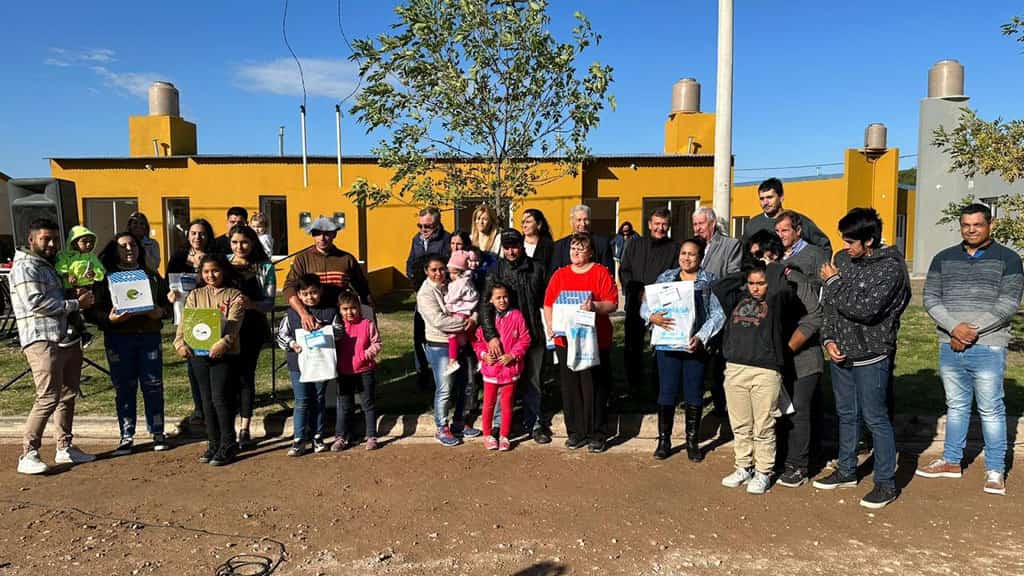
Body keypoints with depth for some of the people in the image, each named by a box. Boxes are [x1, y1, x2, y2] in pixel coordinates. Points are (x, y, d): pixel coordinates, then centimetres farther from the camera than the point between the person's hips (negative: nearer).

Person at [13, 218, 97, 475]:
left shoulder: (49, 265, 22)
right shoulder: (25, 267, -6)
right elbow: (36, 303, -18)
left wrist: (80, 296, 11)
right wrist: (75, 304, -13)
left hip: (67, 338, 9)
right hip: (43, 341, -9)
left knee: (68, 395, 12)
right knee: (48, 397, -13)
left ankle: (65, 448, 21)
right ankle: (28, 455, -5)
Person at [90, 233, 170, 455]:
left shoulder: (151, 275, 13)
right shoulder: (105, 277, 4)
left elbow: (166, 302, 15)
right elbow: (93, 310, 0)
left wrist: (160, 312, -6)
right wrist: (109, 318, -19)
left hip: (149, 335, 2)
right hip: (118, 339, -1)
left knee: (153, 385, 3)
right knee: (124, 388, 4)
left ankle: (157, 433, 14)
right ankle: (127, 437, 14)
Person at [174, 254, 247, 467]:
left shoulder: (235, 295, 1)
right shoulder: (195, 295, 13)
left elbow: (233, 323, -13)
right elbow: (185, 321, 4)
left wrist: (223, 342, -30)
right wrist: (180, 342, -14)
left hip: (225, 354, -4)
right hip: (198, 353, 4)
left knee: (220, 398, -7)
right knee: (207, 401, 10)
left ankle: (228, 445, 5)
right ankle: (213, 443, 21)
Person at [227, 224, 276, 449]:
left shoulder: (265, 267, 2)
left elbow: (270, 303, -3)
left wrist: (252, 304, -24)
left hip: (252, 327, -1)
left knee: (245, 376, 1)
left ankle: (245, 429, 9)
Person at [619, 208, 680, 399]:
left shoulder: (675, 247, 7)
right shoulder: (635, 244, 14)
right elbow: (624, 271, 9)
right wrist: (639, 293, -5)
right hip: (635, 305, 2)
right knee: (631, 348, 3)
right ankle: (634, 388, 16)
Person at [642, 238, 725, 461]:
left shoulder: (709, 282, 3)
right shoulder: (665, 278, 8)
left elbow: (718, 314, -4)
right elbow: (645, 306, 5)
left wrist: (701, 336, -16)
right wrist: (652, 317, -17)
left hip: (695, 346, -1)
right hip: (667, 344, 1)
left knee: (694, 395, 7)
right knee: (667, 394, 4)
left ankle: (692, 441, 22)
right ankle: (664, 440, 17)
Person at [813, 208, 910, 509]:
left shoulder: (890, 268, -15)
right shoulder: (846, 262, 6)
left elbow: (865, 310, -24)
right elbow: (830, 305, 11)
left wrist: (833, 282, -14)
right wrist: (829, 340, -1)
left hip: (870, 358, -7)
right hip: (841, 354, 7)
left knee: (875, 418, 2)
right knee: (846, 415, 18)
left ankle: (886, 482, 16)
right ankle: (846, 471, 32)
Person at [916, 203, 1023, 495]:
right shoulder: (944, 259, 9)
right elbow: (931, 298, 3)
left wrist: (972, 331, -14)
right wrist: (955, 328, -12)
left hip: (988, 347, -3)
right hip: (950, 346, 3)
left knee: (991, 410, 2)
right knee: (956, 405, 14)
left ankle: (995, 470, 14)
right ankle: (952, 461, 25)